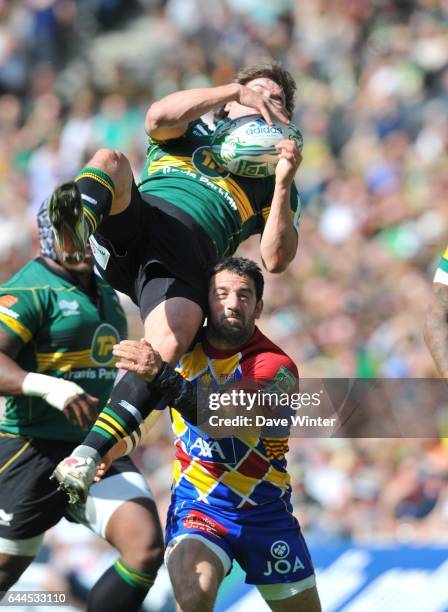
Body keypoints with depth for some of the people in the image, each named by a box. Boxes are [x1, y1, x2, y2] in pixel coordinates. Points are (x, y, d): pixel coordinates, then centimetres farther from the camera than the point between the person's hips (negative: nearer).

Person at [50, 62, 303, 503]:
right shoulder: (190, 135, 34)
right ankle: (77, 223, -66)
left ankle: (88, 456, -41)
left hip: (186, 257, -1)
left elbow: (275, 260, 13)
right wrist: (235, 89, 6)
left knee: (168, 344, -34)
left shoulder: (273, 184, 31)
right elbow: (159, 116, 6)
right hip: (135, 221, 1)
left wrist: (284, 186, 3)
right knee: (109, 161, -31)